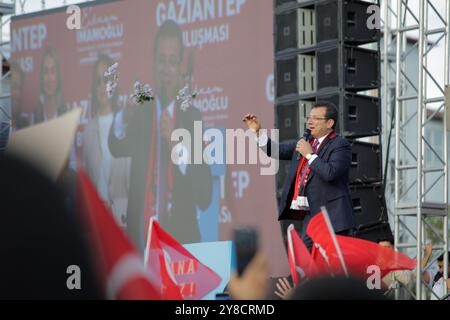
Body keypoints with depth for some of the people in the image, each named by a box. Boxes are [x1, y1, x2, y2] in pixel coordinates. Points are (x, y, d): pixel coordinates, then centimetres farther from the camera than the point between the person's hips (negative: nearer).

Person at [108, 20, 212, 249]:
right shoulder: (140, 112, 7)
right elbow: (116, 147, -13)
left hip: (181, 239, -1)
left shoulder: (192, 118, 4)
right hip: (140, 237, 1)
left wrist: (177, 147, -16)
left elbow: (204, 197, -4)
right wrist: (125, 116, -31)